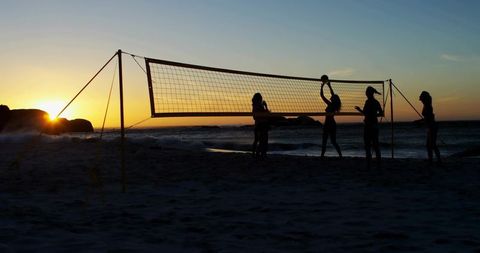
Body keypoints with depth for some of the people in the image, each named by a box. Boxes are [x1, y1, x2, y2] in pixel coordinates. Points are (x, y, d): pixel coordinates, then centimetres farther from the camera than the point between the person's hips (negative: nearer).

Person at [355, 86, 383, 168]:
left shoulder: (368, 102, -13)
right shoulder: (376, 102, 10)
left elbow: (365, 113, -18)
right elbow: (381, 113, 15)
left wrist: (359, 109, -3)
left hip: (368, 125, -7)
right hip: (375, 125, 8)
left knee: (367, 146, -3)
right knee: (376, 144, 12)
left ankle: (369, 164, -5)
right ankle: (379, 163, 13)